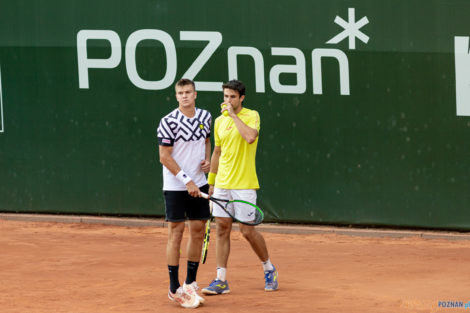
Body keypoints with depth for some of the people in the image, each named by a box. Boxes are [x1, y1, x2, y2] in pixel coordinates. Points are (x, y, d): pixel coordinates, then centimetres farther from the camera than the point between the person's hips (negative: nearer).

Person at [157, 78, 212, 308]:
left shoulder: (205, 116, 5)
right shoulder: (168, 121, -13)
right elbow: (164, 157, -12)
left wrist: (207, 159, 3)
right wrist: (187, 180, -16)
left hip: (199, 184, 6)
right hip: (175, 186, -6)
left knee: (198, 231, 8)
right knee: (175, 233, -4)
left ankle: (190, 284, 20)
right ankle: (174, 288, 2)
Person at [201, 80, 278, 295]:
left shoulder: (251, 116, -5)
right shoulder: (219, 121, 12)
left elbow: (250, 137, -25)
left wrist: (233, 114, -17)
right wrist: (211, 182, 19)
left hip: (244, 185, -5)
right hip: (222, 185, 5)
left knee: (247, 230, -4)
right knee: (222, 229, 2)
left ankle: (269, 270, 17)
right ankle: (221, 280, 3)